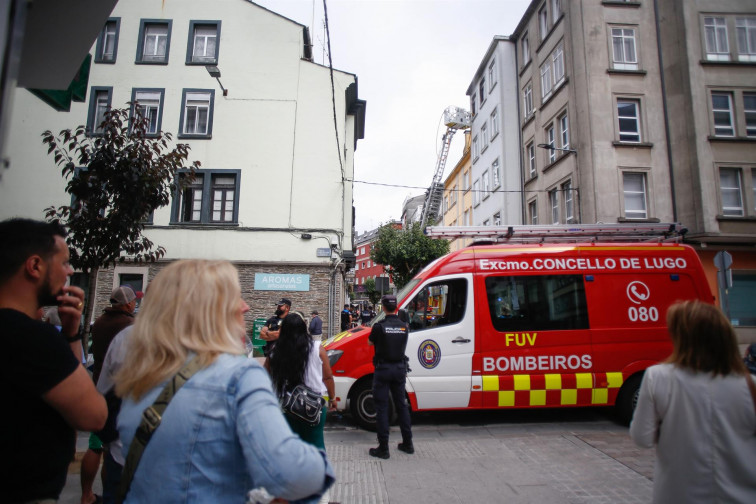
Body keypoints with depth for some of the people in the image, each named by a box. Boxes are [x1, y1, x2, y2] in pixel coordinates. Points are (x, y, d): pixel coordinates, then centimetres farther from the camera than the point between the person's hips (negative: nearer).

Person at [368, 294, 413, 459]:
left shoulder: (379, 326, -13)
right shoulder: (404, 327, -1)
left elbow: (370, 342, 3)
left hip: (383, 368, -4)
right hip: (400, 368, 5)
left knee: (382, 407, 2)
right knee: (401, 404, 16)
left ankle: (383, 448, 6)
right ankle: (408, 443, 24)